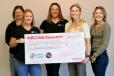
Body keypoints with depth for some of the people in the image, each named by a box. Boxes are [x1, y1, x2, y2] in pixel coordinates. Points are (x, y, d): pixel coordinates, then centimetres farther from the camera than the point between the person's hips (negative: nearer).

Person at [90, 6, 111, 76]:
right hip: (93, 55, 6)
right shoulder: (93, 26, 9)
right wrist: (90, 54, 4)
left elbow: (105, 44, -14)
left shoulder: (106, 26, -9)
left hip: (101, 55, -6)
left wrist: (95, 55, -14)